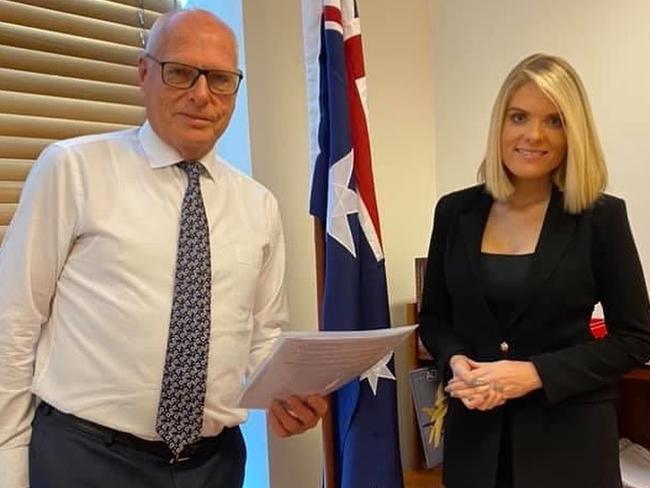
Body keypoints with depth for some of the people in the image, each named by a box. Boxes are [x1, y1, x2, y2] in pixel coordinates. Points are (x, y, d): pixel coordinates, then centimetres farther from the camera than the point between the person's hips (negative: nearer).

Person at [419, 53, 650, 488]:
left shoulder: (601, 217, -8)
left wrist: (536, 373, -17)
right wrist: (456, 362, -13)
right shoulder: (455, 211, -1)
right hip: (476, 434, 3)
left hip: (568, 438, -2)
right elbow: (434, 317, 8)